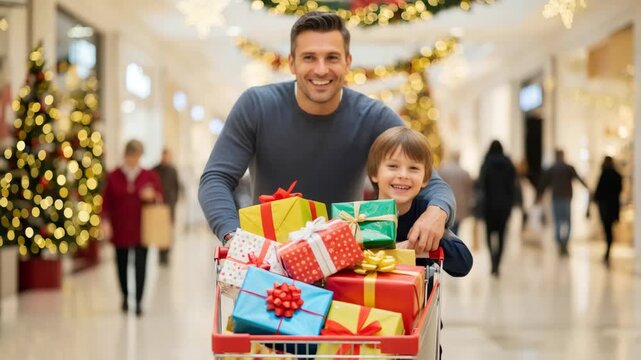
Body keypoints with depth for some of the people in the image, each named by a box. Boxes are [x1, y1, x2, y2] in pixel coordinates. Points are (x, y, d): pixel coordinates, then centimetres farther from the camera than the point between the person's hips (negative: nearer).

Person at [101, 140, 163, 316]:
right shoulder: (113, 177, 2)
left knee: (140, 265, -9)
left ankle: (138, 302, -5)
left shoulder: (150, 176, 4)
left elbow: (160, 198, 8)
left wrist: (152, 196, -14)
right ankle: (125, 296, 33)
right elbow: (106, 202, 1)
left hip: (141, 229, -1)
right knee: (122, 264, 11)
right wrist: (106, 222, -9)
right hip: (120, 229, 1)